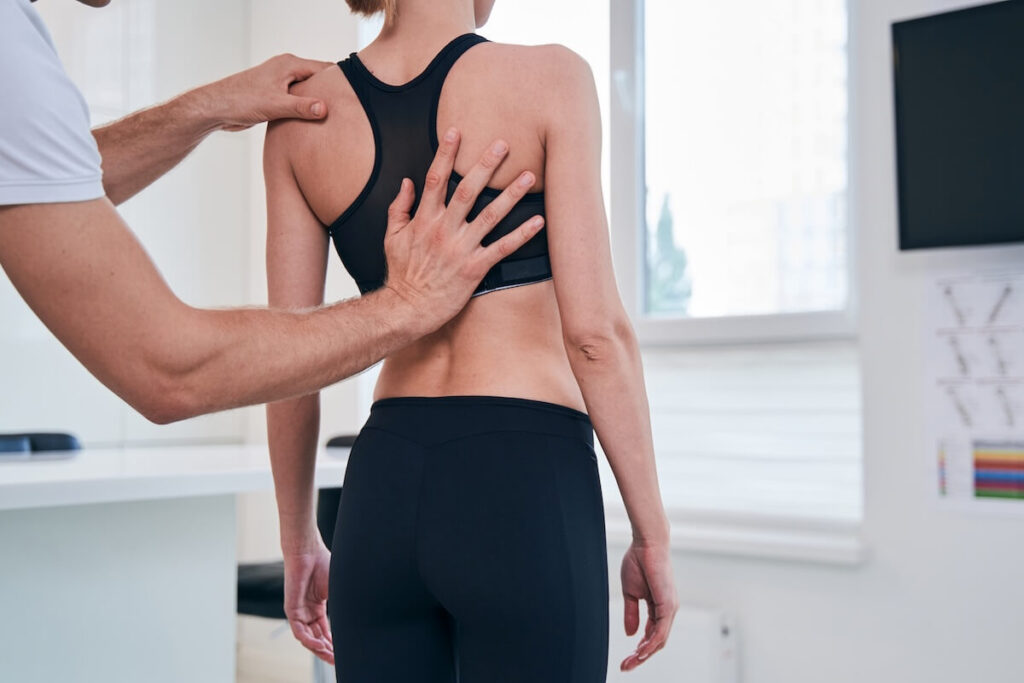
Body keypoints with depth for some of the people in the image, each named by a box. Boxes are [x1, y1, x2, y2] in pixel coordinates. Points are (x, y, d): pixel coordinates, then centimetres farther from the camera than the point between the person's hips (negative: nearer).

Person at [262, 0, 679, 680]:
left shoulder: (302, 114, 6)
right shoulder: (547, 78, -5)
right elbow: (595, 329, -10)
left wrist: (300, 542, 17)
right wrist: (653, 536, -1)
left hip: (382, 493, 5)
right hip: (525, 485, -4)